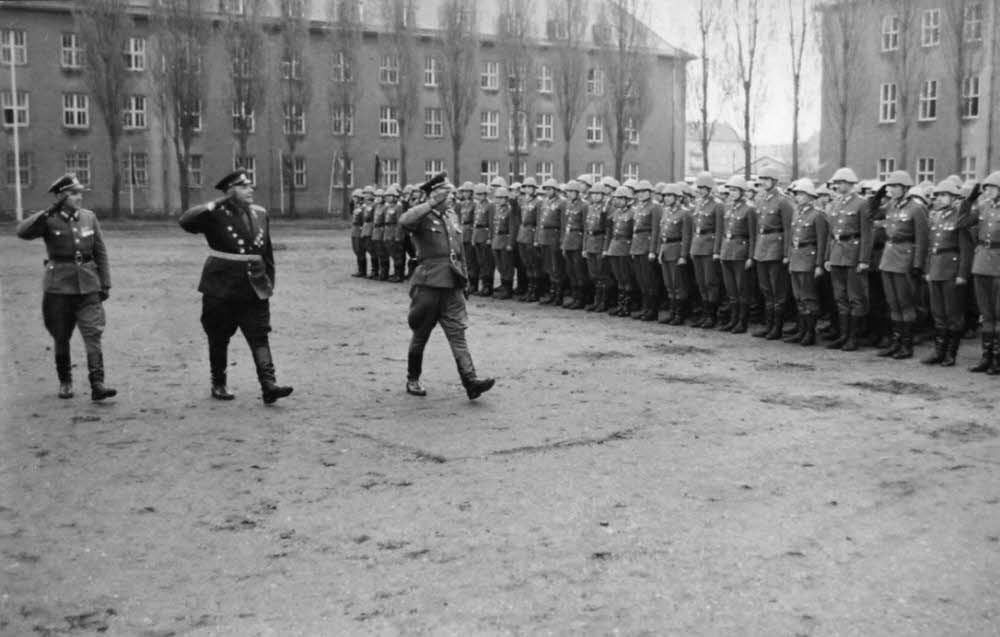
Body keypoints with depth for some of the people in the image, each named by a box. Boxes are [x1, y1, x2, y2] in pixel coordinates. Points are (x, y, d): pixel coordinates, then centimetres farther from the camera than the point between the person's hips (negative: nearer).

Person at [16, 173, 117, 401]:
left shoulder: (89, 218, 5)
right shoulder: (49, 220, -3)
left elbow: (101, 253, 10)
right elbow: (22, 232, -22)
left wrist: (105, 284, 7)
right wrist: (49, 212, -27)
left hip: (88, 287, 2)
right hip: (59, 287, -1)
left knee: (93, 335, -9)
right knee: (61, 338, 9)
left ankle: (97, 384, -11)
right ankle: (65, 382, 26)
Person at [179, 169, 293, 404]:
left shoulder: (260, 214, 9)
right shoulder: (216, 215, -7)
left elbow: (267, 252, 17)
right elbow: (186, 222, -24)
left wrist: (269, 282, 14)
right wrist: (213, 205, -22)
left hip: (254, 289, 3)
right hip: (221, 288, -3)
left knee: (260, 337, -6)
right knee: (219, 340, 9)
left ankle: (268, 385, -11)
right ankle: (218, 384, 24)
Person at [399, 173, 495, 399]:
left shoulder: (452, 215, 15)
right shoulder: (423, 217, -6)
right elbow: (405, 221, -31)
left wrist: (464, 278, 21)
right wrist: (432, 204, -25)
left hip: (452, 285, 5)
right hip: (429, 283, -5)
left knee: (457, 332, -3)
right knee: (421, 334, 7)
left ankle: (470, 381, -10)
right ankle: (413, 380, 22)